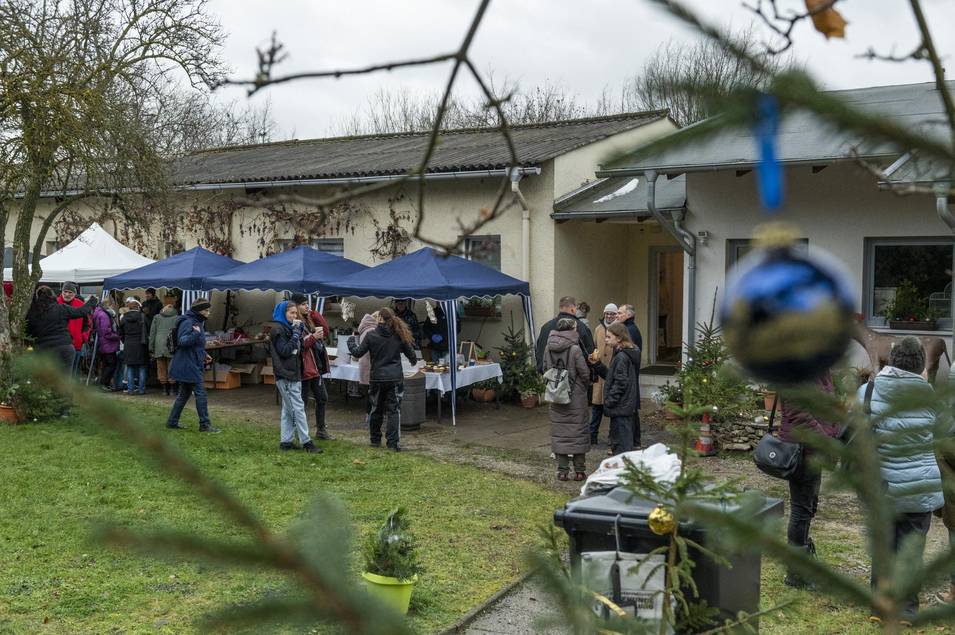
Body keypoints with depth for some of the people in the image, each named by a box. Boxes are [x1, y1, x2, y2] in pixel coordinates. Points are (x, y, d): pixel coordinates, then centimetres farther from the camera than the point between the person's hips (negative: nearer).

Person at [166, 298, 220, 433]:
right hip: (188, 366, -10)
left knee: (184, 394, 16)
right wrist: (195, 334, -37)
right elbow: (181, 341, -26)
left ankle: (172, 422, 22)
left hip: (193, 365, 10)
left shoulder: (197, 322, 16)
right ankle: (205, 425, -4)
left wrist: (203, 355, 17)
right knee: (201, 394, -8)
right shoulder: (187, 322, -16)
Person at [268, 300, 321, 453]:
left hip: (293, 374, 9)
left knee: (288, 409, 10)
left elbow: (299, 348, 16)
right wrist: (296, 335, -15)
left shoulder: (289, 328, 17)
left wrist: (300, 333, 2)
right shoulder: (277, 329, -11)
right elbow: (284, 351, -18)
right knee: (298, 408, -9)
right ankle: (306, 442, -7)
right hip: (285, 376, -9)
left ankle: (286, 441, 13)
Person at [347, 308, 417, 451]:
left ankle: (375, 440, 26)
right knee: (394, 410, 1)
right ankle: (393, 443, -4)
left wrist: (351, 340, 16)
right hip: (396, 378, 1)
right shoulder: (399, 335, 1)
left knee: (375, 410, 15)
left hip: (377, 378, -1)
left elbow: (357, 353, -3)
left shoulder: (371, 335, -7)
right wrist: (414, 361, 33)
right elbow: (410, 352, 10)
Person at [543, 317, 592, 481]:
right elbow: (585, 373, -11)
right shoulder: (575, 349, -16)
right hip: (576, 398, -4)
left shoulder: (548, 348, -2)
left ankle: (562, 470, 12)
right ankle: (579, 471, 12)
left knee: (559, 433, 10)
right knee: (578, 431, 7)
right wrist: (584, 385, 9)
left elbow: (545, 369, 6)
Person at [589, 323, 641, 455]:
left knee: (621, 444, -5)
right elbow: (611, 375, 17)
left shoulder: (621, 357, -18)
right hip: (625, 406, 10)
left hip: (620, 408, -10)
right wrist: (597, 364, 7)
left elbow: (620, 383, -22)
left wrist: (609, 401, -18)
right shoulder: (620, 355, 13)